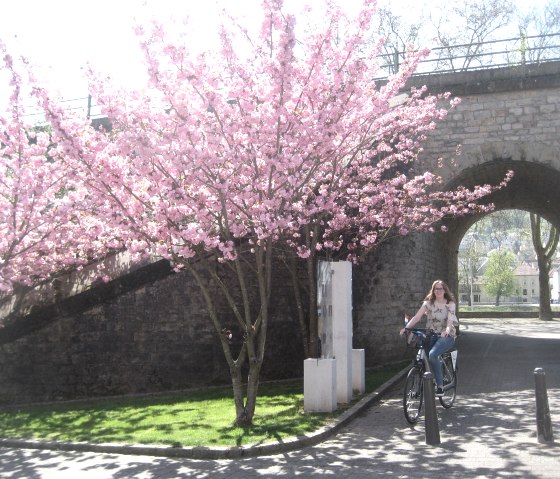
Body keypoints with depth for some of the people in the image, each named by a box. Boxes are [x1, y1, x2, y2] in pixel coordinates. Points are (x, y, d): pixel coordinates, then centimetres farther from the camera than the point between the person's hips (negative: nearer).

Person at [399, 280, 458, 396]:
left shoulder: (450, 304, -2)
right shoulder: (428, 303, 4)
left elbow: (450, 320, -16)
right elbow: (417, 317, -6)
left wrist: (447, 330, -38)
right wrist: (406, 327, -21)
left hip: (446, 336, -4)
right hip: (431, 335, 4)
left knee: (432, 354, -30)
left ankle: (439, 386, -20)